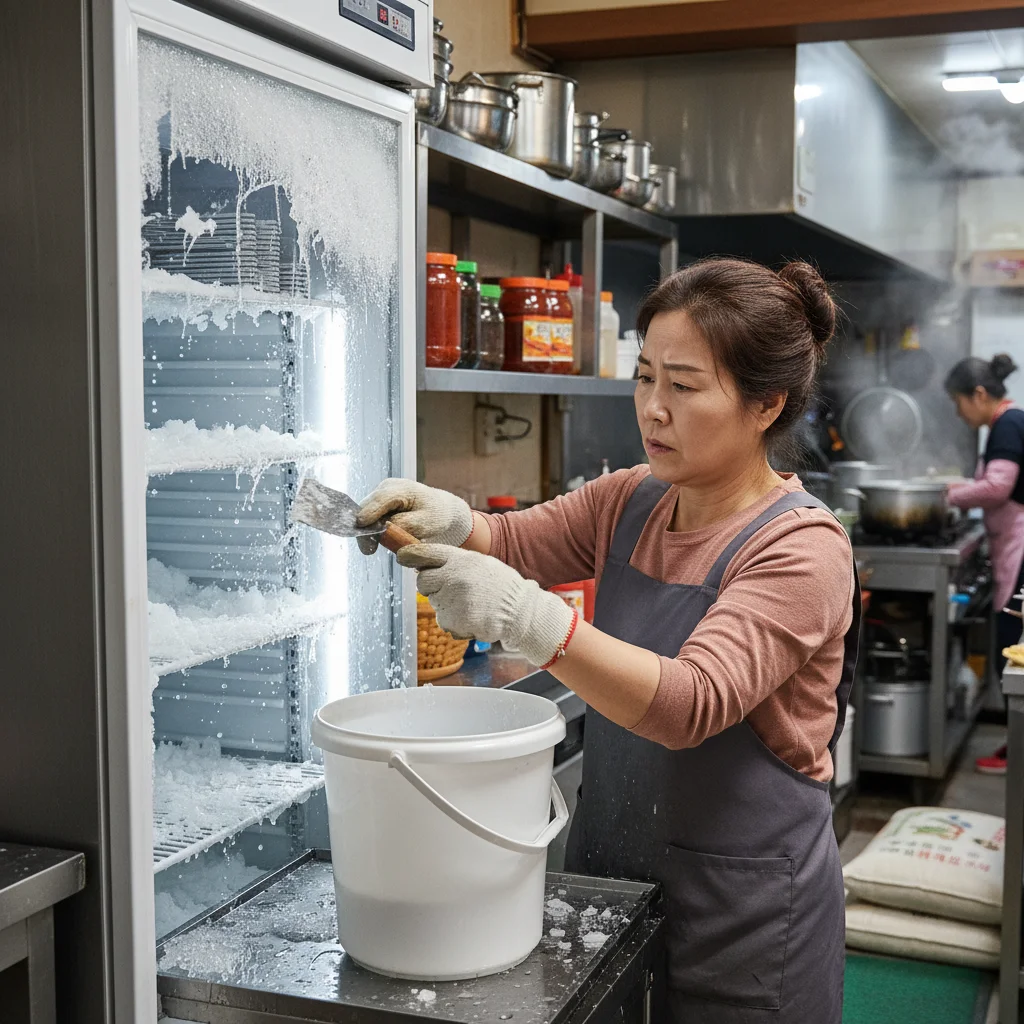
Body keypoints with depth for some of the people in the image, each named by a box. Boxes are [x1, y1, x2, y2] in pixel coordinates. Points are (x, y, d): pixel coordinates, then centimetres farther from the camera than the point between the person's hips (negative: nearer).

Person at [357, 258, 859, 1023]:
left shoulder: (800, 548, -19)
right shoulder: (632, 501, 4)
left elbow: (689, 704, -30)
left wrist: (527, 617, -42)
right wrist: (450, 521, -20)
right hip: (610, 873, 6)